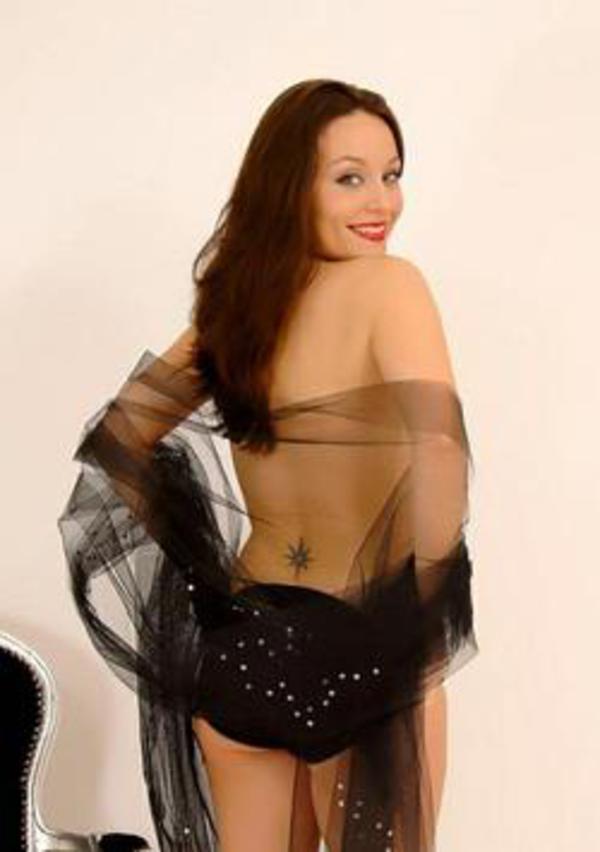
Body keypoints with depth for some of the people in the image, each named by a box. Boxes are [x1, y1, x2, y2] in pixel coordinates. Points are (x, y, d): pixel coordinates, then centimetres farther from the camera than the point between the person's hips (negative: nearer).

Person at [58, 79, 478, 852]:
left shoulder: (235, 302, 4)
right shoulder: (388, 283, -14)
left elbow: (118, 434, 10)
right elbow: (437, 458, -27)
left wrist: (202, 568, 11)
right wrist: (429, 623, -16)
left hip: (237, 640, 6)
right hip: (361, 651, -5)